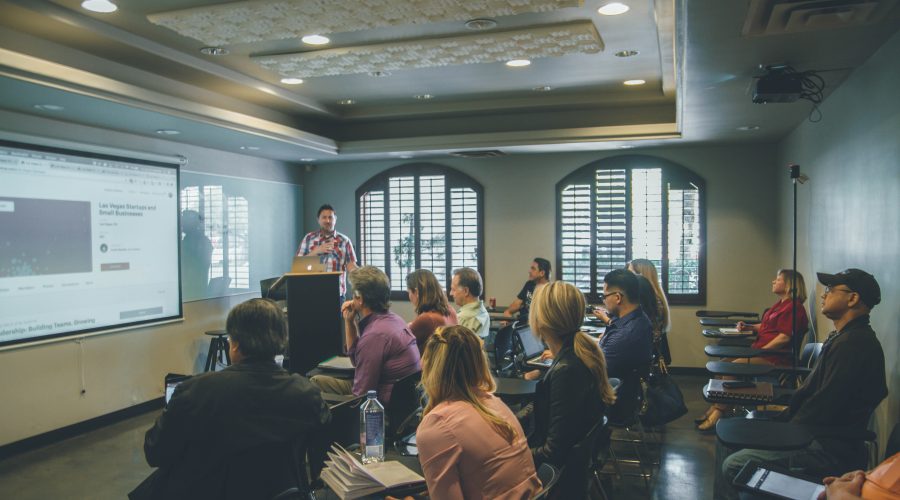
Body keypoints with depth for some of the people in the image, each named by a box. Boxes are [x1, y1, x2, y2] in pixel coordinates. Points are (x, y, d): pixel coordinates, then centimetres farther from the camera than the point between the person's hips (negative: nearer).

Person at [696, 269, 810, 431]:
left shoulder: (793, 307, -12)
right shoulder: (781, 304, 20)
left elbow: (785, 337, -21)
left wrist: (759, 351, -21)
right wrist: (748, 327, 14)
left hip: (774, 357, -10)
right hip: (761, 351, 10)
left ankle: (719, 411, -17)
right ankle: (716, 408, -7)